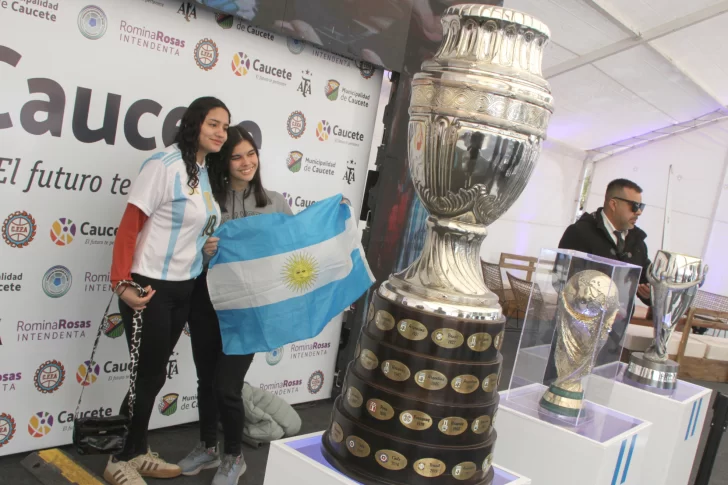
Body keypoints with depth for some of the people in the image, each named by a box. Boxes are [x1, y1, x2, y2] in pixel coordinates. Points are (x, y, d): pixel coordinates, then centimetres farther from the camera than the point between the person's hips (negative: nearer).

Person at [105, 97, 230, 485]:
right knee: (148, 374, 2)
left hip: (184, 288, 7)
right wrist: (122, 282, -22)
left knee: (155, 372, 16)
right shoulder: (165, 165, -16)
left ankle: (137, 453, 32)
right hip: (149, 287, -7)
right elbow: (129, 226, -17)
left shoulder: (208, 172, 5)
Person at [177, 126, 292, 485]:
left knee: (227, 386, -1)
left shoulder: (275, 203, 1)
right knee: (206, 381, 15)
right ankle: (207, 447, 37)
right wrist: (201, 249, -18)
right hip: (206, 301, 2)